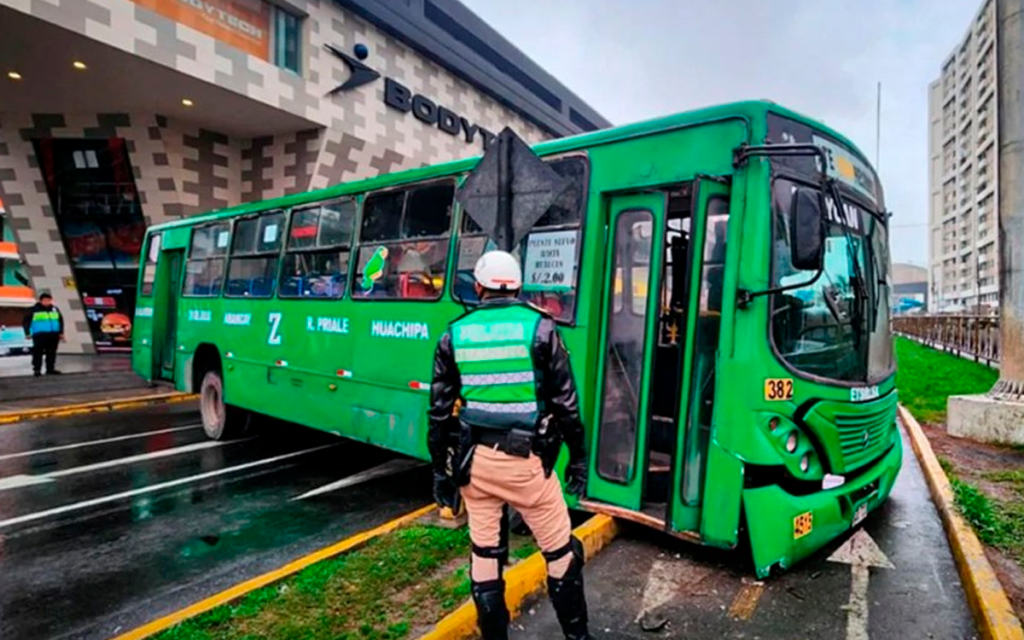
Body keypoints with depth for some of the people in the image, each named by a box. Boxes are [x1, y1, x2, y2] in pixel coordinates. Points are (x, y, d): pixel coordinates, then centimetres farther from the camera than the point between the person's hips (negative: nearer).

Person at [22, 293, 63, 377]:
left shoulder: (55, 309, 15)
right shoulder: (34, 310, 2)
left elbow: (60, 321, 20)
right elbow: (26, 322, 3)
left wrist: (61, 333, 13)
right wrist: (27, 333, -3)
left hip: (53, 335, 4)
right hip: (39, 335, -4)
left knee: (51, 352, 6)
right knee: (38, 352, -7)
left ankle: (50, 369, 12)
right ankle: (36, 370, -5)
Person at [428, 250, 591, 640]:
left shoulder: (454, 335, 2)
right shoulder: (539, 327, -6)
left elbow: (440, 412, 4)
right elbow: (565, 402, -6)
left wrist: (440, 469, 13)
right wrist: (577, 458, 5)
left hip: (474, 459, 4)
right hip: (525, 460, -3)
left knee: (484, 554, 18)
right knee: (561, 551, 15)